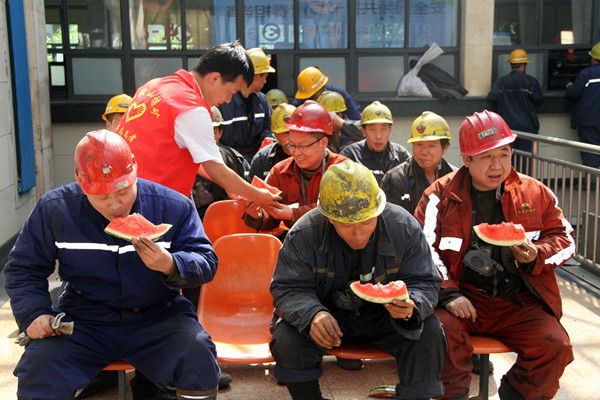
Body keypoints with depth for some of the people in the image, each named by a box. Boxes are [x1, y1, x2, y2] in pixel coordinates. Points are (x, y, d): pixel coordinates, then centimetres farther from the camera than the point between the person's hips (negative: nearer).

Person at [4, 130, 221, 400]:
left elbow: (206, 262, -2)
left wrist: (170, 266, -24)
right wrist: (33, 313, -8)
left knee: (199, 355, -27)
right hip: (83, 322, 1)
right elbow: (23, 268, 10)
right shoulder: (55, 209, -1)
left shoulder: (174, 207, -5)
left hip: (158, 318, 0)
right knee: (38, 366, -25)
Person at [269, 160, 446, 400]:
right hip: (328, 314, 0)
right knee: (287, 340, -28)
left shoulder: (404, 227, -16)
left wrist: (411, 305, -36)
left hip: (382, 316, 1)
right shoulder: (304, 234, -19)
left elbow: (424, 283, -11)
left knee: (429, 332, -25)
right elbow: (288, 289, -16)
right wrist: (312, 314, -39)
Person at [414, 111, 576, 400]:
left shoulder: (535, 193, 9)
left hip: (520, 302, 2)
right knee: (443, 332, -30)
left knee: (555, 346, -20)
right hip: (463, 298, -2)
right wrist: (448, 294, -13)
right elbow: (423, 249, -2)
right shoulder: (440, 195, 2)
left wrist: (537, 256, -6)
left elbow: (564, 237, 16)